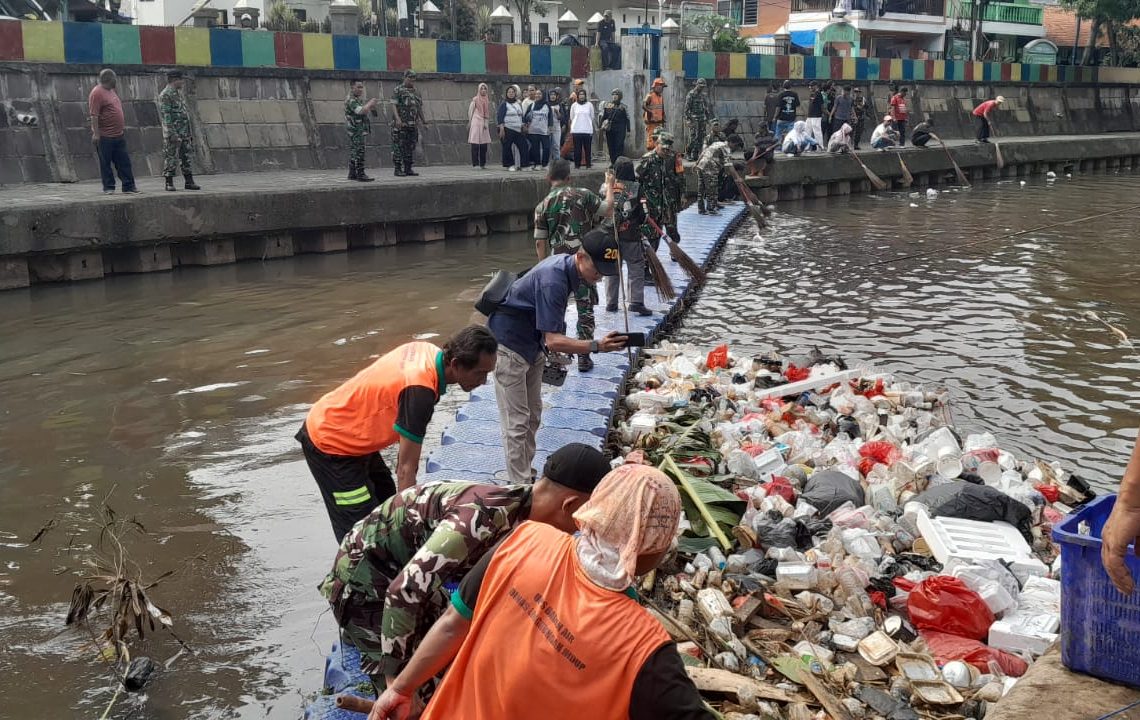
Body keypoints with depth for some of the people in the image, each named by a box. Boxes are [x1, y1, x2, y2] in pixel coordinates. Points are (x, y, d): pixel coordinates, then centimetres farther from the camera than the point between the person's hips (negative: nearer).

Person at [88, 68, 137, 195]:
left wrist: (123, 126, 24)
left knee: (124, 162, 7)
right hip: (105, 137, -8)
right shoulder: (97, 93, -13)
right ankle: (108, 187, 7)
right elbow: (94, 115, -18)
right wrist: (96, 134, -21)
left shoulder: (111, 91, 15)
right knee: (105, 163, 1)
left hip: (119, 134, 8)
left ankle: (128, 186, 11)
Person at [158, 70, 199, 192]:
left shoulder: (178, 93, 17)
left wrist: (189, 133, 18)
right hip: (173, 133, -8)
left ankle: (189, 182, 12)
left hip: (184, 133, 8)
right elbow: (166, 116, -17)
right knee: (171, 158, -4)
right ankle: (169, 183, 2)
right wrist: (172, 133, -23)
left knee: (186, 157, 8)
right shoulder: (165, 95, -11)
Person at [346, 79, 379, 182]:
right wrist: (371, 103, -14)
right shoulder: (350, 100, -14)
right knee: (359, 151, -12)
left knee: (354, 152, 12)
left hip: (362, 130, 10)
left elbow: (365, 111, 26)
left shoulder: (358, 99, 19)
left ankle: (352, 174, 17)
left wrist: (370, 106, 7)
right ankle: (360, 174, -13)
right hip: (356, 131, -10)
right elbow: (361, 111, -27)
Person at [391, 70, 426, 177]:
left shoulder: (415, 92, 19)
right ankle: (398, 169, -4)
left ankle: (408, 168, 13)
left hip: (412, 124, 7)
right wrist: (397, 118, -21)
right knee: (399, 147, -6)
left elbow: (420, 107, 23)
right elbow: (394, 105, -9)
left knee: (410, 147, 7)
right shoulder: (398, 90, 0)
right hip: (400, 124, -7)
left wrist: (423, 121, 20)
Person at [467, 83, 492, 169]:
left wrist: (487, 123, 6)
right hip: (476, 123, -5)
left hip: (484, 124, 5)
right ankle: (475, 164, -7)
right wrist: (469, 122, -3)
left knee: (484, 145, 5)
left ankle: (482, 164, 10)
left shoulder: (487, 100, 13)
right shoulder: (475, 100, -3)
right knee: (475, 144, -8)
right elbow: (470, 111, -1)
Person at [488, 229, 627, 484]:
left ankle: (525, 475, 26)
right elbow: (553, 341, -35)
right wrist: (596, 346, -43)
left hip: (532, 344, 10)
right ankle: (519, 487, -2)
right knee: (517, 424, -7)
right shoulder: (553, 280, -32)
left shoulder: (568, 265, -3)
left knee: (533, 417, 15)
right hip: (510, 346, -10)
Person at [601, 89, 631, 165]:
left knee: (619, 146, -10)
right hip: (609, 129, 3)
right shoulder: (607, 105, 12)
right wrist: (601, 126, 9)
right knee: (610, 146, 4)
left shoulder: (623, 107, 6)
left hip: (620, 130, -3)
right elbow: (603, 117, 16)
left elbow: (627, 119, 6)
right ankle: (612, 161, 13)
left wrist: (628, 130, 1)